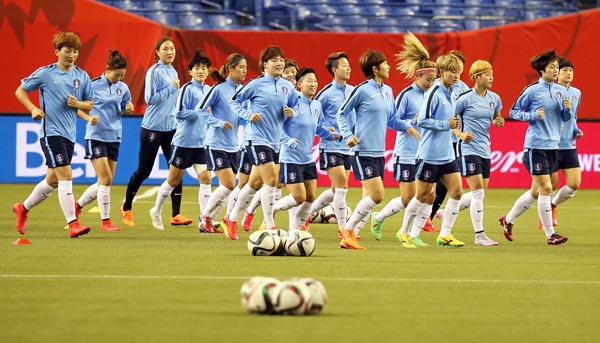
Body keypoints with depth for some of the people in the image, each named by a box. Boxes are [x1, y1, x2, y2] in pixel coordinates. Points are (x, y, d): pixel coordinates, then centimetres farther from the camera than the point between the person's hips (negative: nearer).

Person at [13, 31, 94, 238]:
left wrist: (78, 104, -8)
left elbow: (89, 104, 15)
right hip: (51, 132, -6)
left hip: (69, 134, 6)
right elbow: (20, 91, 5)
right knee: (65, 175, -16)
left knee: (53, 180, 14)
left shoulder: (82, 76, 8)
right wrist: (33, 109, -11)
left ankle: (23, 209, 36)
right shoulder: (45, 74, -4)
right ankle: (73, 224, -18)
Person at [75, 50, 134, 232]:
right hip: (96, 136, -6)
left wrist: (128, 109, -7)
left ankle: (77, 205, 28)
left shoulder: (123, 87, 6)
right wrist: (88, 117, -22)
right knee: (105, 178, -13)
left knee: (106, 182, 8)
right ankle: (105, 221, -6)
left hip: (114, 137, 6)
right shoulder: (93, 85, -8)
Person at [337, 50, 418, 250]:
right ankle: (348, 231, -4)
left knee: (371, 197, 7)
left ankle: (348, 232, 18)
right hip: (363, 151, -8)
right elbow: (342, 113, -2)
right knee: (376, 195, -15)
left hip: (379, 152, 8)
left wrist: (406, 127, 6)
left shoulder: (387, 91, 12)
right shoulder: (362, 90, -9)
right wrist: (348, 135, -16)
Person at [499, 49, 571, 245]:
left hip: (553, 146, 7)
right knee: (545, 188, -10)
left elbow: (565, 119, 13)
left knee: (536, 191, 13)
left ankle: (508, 220, 31)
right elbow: (514, 111, -1)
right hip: (536, 146, -7)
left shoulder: (560, 91, 8)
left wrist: (567, 109, -8)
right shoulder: (532, 90, -8)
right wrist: (532, 115, -16)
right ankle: (550, 235, -5)